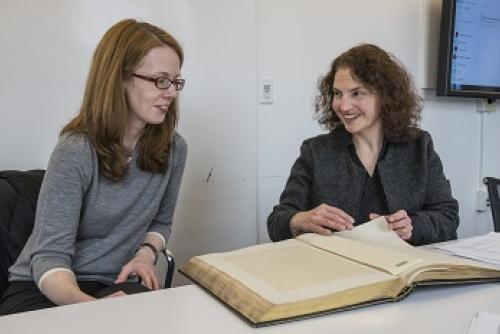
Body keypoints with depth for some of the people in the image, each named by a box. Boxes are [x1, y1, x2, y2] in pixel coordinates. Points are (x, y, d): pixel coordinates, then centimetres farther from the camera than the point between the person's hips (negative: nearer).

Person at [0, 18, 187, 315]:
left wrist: (146, 253, -8)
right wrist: (85, 303, -42)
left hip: (113, 287, 5)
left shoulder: (173, 148, -3)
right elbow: (50, 255, -21)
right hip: (44, 289, -4)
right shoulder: (76, 151, -18)